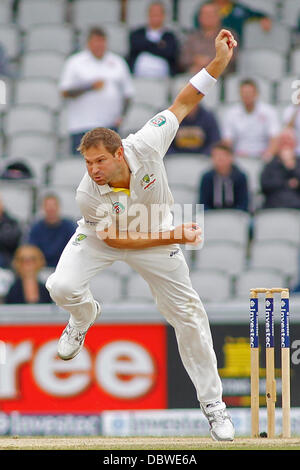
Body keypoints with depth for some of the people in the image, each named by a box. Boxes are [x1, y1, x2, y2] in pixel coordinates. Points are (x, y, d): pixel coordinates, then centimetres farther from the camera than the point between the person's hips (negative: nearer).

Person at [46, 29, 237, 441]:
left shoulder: (145, 146, -33)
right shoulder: (88, 195, -34)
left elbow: (183, 104, -22)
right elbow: (114, 240, -24)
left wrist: (220, 61, -31)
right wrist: (172, 238, -31)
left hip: (155, 236, 2)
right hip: (101, 237, -1)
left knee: (187, 314, 0)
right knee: (62, 287, -27)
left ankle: (212, 403, 14)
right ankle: (85, 316, 14)